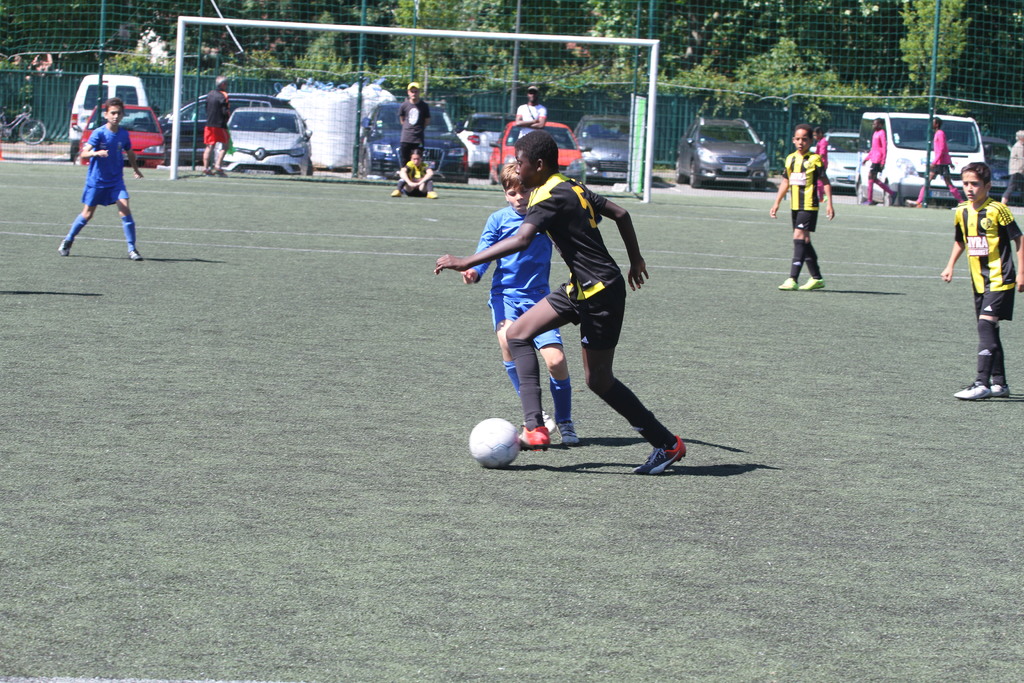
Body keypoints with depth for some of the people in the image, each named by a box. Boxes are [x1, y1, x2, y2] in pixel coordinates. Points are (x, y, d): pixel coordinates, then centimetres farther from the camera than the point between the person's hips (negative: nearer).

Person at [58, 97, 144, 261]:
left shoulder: (124, 134, -1)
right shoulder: (99, 133, -14)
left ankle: (132, 249, -9)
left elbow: (129, 153, 19)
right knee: (87, 214, 7)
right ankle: (68, 241, 28)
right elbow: (84, 153, -24)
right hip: (96, 180, -2)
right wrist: (97, 153, -43)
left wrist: (136, 169, 29)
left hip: (116, 181, 3)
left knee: (125, 209, -15)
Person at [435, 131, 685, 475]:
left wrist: (465, 263, -33)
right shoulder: (572, 187, 10)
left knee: (598, 380, -1)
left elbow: (520, 241, -33)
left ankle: (668, 444, 11)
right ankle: (535, 426, -2)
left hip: (600, 293, -10)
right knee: (516, 334, 7)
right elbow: (620, 214, 17)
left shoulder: (552, 197, -19)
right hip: (579, 289, 10)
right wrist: (635, 261, 27)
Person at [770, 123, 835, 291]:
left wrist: (829, 204, -10)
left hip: (809, 206, -7)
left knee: (799, 236, -16)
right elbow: (785, 183, 20)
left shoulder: (814, 159, -6)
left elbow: (825, 182, -4)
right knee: (804, 241, 11)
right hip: (795, 206, 7)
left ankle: (793, 279, -21)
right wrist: (777, 203, 16)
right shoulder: (790, 159, 12)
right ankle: (817, 278, 22)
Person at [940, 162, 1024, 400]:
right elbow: (960, 241, 24)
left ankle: (982, 383, -22)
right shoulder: (962, 212, 7)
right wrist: (950, 266, 13)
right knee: (989, 331, 12)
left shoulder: (997, 210, -13)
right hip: (979, 282, 7)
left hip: (1000, 280, -7)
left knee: (986, 326, -18)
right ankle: (999, 383, 21)